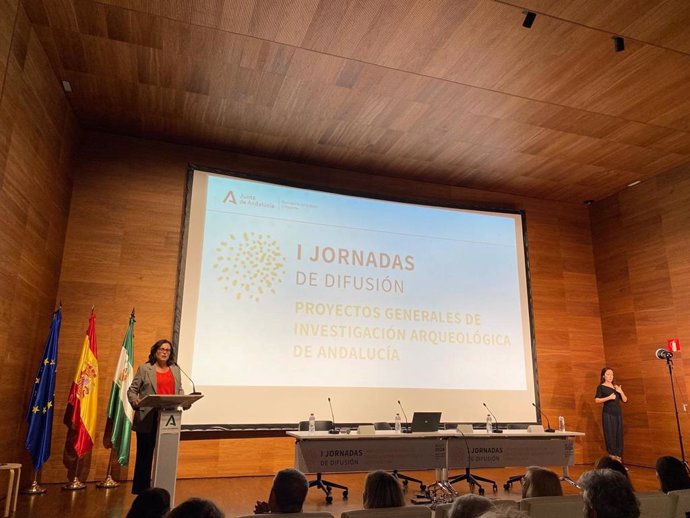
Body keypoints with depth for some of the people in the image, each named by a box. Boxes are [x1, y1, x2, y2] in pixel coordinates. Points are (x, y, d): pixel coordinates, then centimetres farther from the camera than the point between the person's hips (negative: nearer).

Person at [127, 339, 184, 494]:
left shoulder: (175, 370, 14)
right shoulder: (145, 369, 2)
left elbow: (179, 390, 15)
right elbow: (132, 390, 2)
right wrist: (135, 401, -16)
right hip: (148, 420, -3)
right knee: (145, 455, 5)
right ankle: (141, 490, 17)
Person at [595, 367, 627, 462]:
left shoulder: (616, 387, 16)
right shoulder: (601, 387, 0)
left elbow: (625, 400, 12)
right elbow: (597, 400, -10)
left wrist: (621, 392, -4)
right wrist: (609, 397, -19)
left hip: (618, 413, 5)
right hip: (608, 414, -5)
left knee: (619, 436, 3)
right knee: (610, 436, -7)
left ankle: (618, 460, 6)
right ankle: (612, 459, -4)